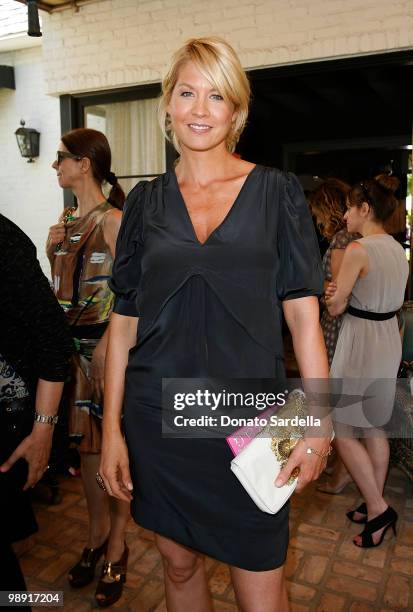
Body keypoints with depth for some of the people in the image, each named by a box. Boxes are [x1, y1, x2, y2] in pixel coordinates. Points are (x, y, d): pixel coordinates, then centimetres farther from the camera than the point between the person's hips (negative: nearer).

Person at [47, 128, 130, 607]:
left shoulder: (112, 220, -10)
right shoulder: (67, 218, 13)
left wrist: (107, 343, -19)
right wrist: (52, 249, 5)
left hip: (109, 345, -7)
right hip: (73, 343, 8)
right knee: (86, 442, 15)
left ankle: (116, 545, 22)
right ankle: (96, 533, 34)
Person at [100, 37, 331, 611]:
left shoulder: (277, 192, 0)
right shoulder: (146, 201, 5)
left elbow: (303, 311, -2)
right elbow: (125, 318, 4)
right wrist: (112, 426, 0)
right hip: (158, 415, 2)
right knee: (179, 564, 19)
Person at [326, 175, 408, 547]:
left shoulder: (358, 250, -19)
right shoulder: (398, 249, 8)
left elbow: (335, 308, -16)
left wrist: (336, 297, 6)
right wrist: (345, 294, -2)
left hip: (361, 345, -9)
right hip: (390, 339, 9)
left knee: (341, 429, 5)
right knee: (374, 428, 18)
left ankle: (378, 508, 10)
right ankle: (375, 504, 30)